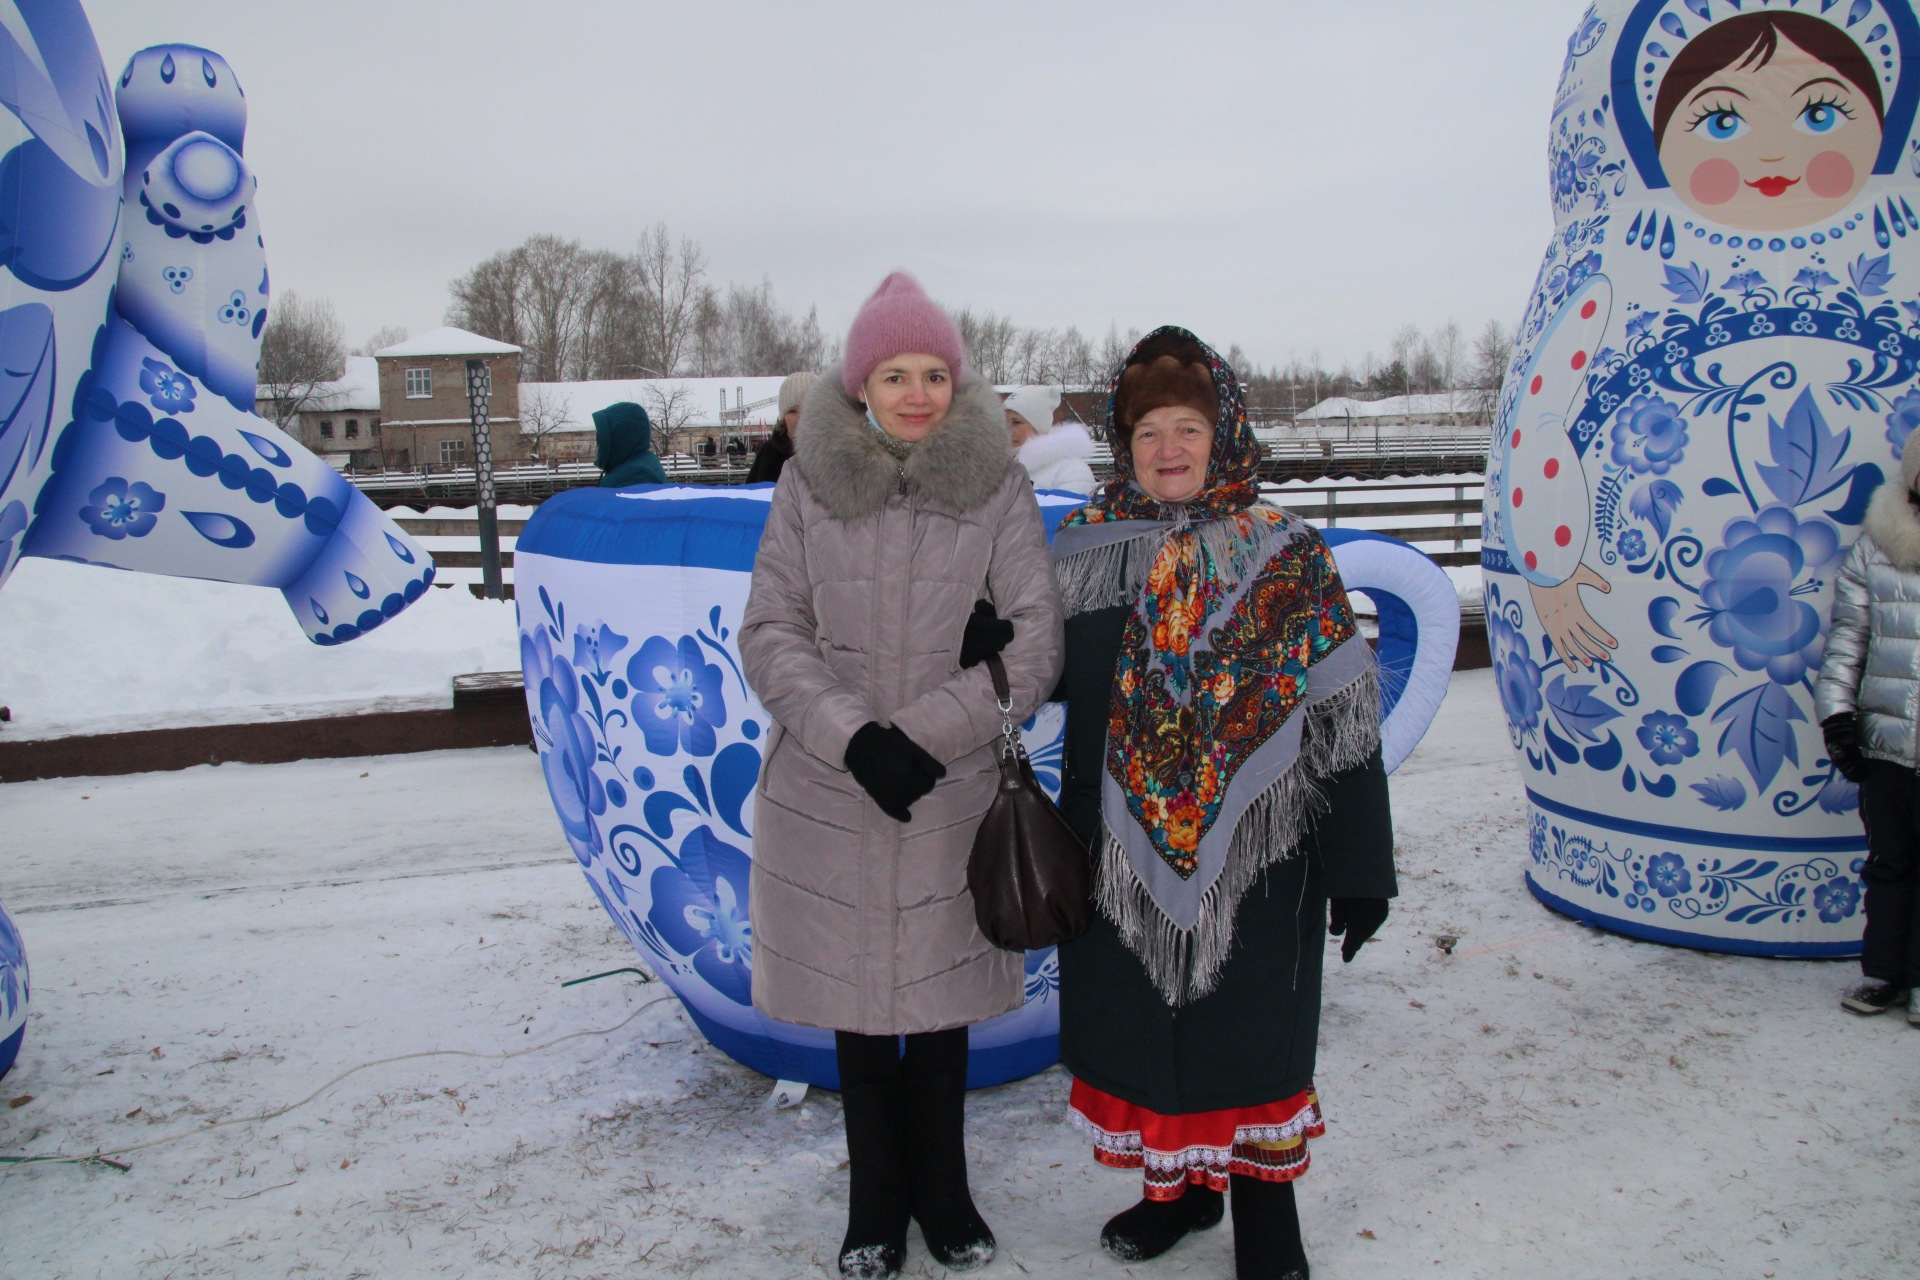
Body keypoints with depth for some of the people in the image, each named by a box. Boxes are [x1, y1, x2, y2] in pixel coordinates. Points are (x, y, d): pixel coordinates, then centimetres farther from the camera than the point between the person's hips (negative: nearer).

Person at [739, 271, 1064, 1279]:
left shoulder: (998, 487, -4)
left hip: (953, 793, 0)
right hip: (829, 797, 1)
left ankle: (941, 1191, 37)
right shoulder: (807, 486, -2)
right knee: (857, 1004, 14)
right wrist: (854, 739, -16)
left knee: (942, 999, 14)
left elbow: (1036, 642, -7)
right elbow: (769, 634, -3)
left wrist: (923, 736, -15)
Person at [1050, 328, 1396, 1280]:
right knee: (1141, 1018, 14)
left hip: (1255, 846, -3)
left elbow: (1344, 718, -7)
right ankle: (1177, 1186, 37)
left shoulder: (1287, 558, -6)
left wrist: (1358, 864, -9)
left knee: (1249, 1026, 8)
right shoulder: (1084, 549, 3)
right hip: (1124, 847, 3)